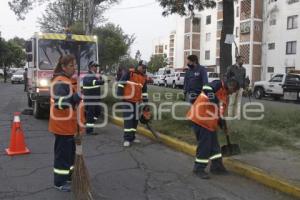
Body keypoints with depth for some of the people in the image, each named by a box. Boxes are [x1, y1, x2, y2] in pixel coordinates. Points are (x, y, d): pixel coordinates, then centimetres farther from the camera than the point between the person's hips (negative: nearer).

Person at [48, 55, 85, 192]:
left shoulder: (69, 80, 13)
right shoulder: (60, 82, -20)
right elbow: (59, 102, -32)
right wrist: (76, 97, -41)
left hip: (69, 124, 10)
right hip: (62, 125, -10)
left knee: (69, 151, 18)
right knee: (62, 153, -1)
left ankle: (68, 176, 32)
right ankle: (59, 182, 11)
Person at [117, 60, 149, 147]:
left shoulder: (144, 78, 10)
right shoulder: (130, 73, -7)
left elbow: (144, 91, 13)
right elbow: (121, 82, -5)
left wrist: (145, 103, 10)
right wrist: (120, 92, -11)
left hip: (137, 101, 6)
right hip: (127, 100, -6)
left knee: (135, 119, 9)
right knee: (128, 119, -8)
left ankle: (132, 137, 21)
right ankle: (127, 139, -6)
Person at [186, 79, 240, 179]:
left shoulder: (225, 95, 21)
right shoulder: (218, 84, -7)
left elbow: (219, 111, 24)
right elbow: (206, 88, -26)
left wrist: (222, 122, 15)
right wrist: (214, 99, -26)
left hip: (210, 122, 10)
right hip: (200, 118, -10)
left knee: (214, 143, 16)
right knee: (205, 144, -5)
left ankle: (216, 166, 29)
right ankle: (199, 168, 9)